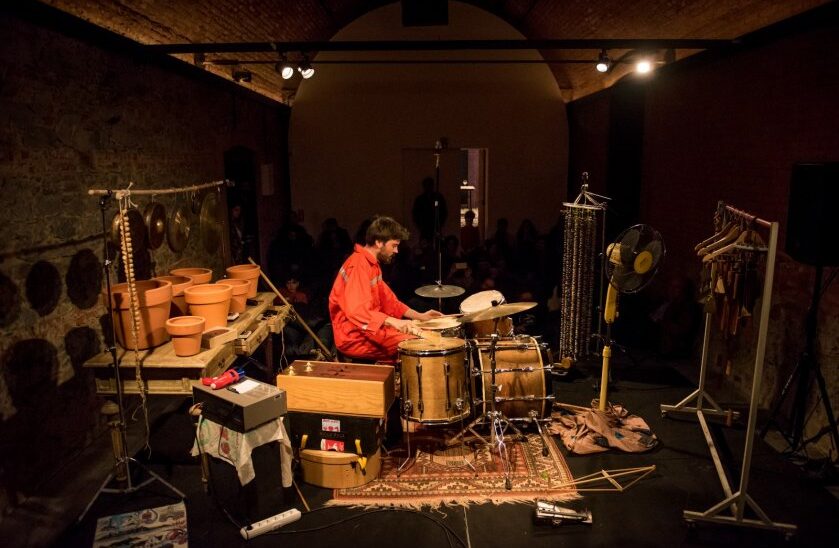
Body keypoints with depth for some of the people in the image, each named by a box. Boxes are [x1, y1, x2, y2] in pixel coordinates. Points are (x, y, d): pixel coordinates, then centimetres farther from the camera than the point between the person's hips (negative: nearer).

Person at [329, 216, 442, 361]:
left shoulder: (372, 264, 14)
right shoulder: (358, 266, -19)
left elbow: (387, 300, 18)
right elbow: (358, 311, -32)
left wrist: (419, 316, 9)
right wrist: (393, 322, -42)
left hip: (368, 329, 10)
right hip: (354, 338, -10)